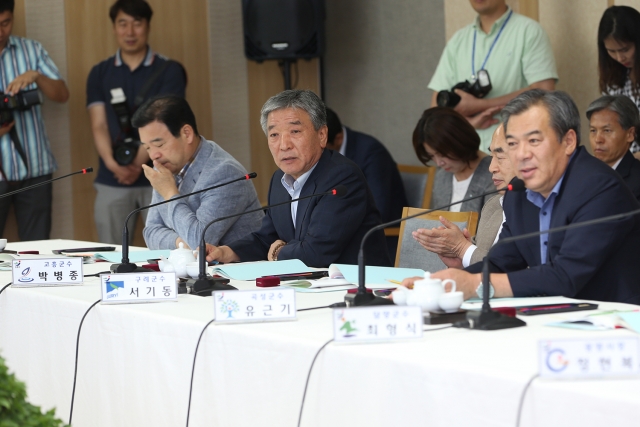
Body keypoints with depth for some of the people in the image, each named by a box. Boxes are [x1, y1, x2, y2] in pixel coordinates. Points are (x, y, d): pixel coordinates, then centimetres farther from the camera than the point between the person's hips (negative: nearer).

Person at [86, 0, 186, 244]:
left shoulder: (169, 71, 3)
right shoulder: (100, 74, 11)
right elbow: (99, 126, 1)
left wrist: (138, 163, -21)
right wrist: (112, 163, -18)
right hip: (112, 182, 2)